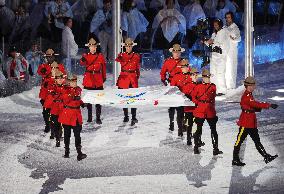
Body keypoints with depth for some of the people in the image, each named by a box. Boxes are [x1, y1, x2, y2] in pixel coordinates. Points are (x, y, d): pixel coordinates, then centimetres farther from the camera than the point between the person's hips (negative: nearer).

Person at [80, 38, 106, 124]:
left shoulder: (100, 56, 7)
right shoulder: (86, 56, 4)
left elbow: (104, 67, 14)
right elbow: (82, 63, -16)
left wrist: (104, 77, 13)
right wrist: (83, 61, -38)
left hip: (98, 79, 0)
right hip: (88, 78, 0)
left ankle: (98, 118, -1)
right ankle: (89, 117, 15)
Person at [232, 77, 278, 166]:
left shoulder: (249, 95, 13)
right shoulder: (246, 96, -18)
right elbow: (256, 104, -29)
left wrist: (258, 108, -2)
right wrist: (269, 105, -30)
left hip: (252, 122, 10)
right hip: (245, 122, -10)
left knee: (257, 140, 10)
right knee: (239, 140, 0)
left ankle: (266, 157, 12)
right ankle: (235, 160, 7)